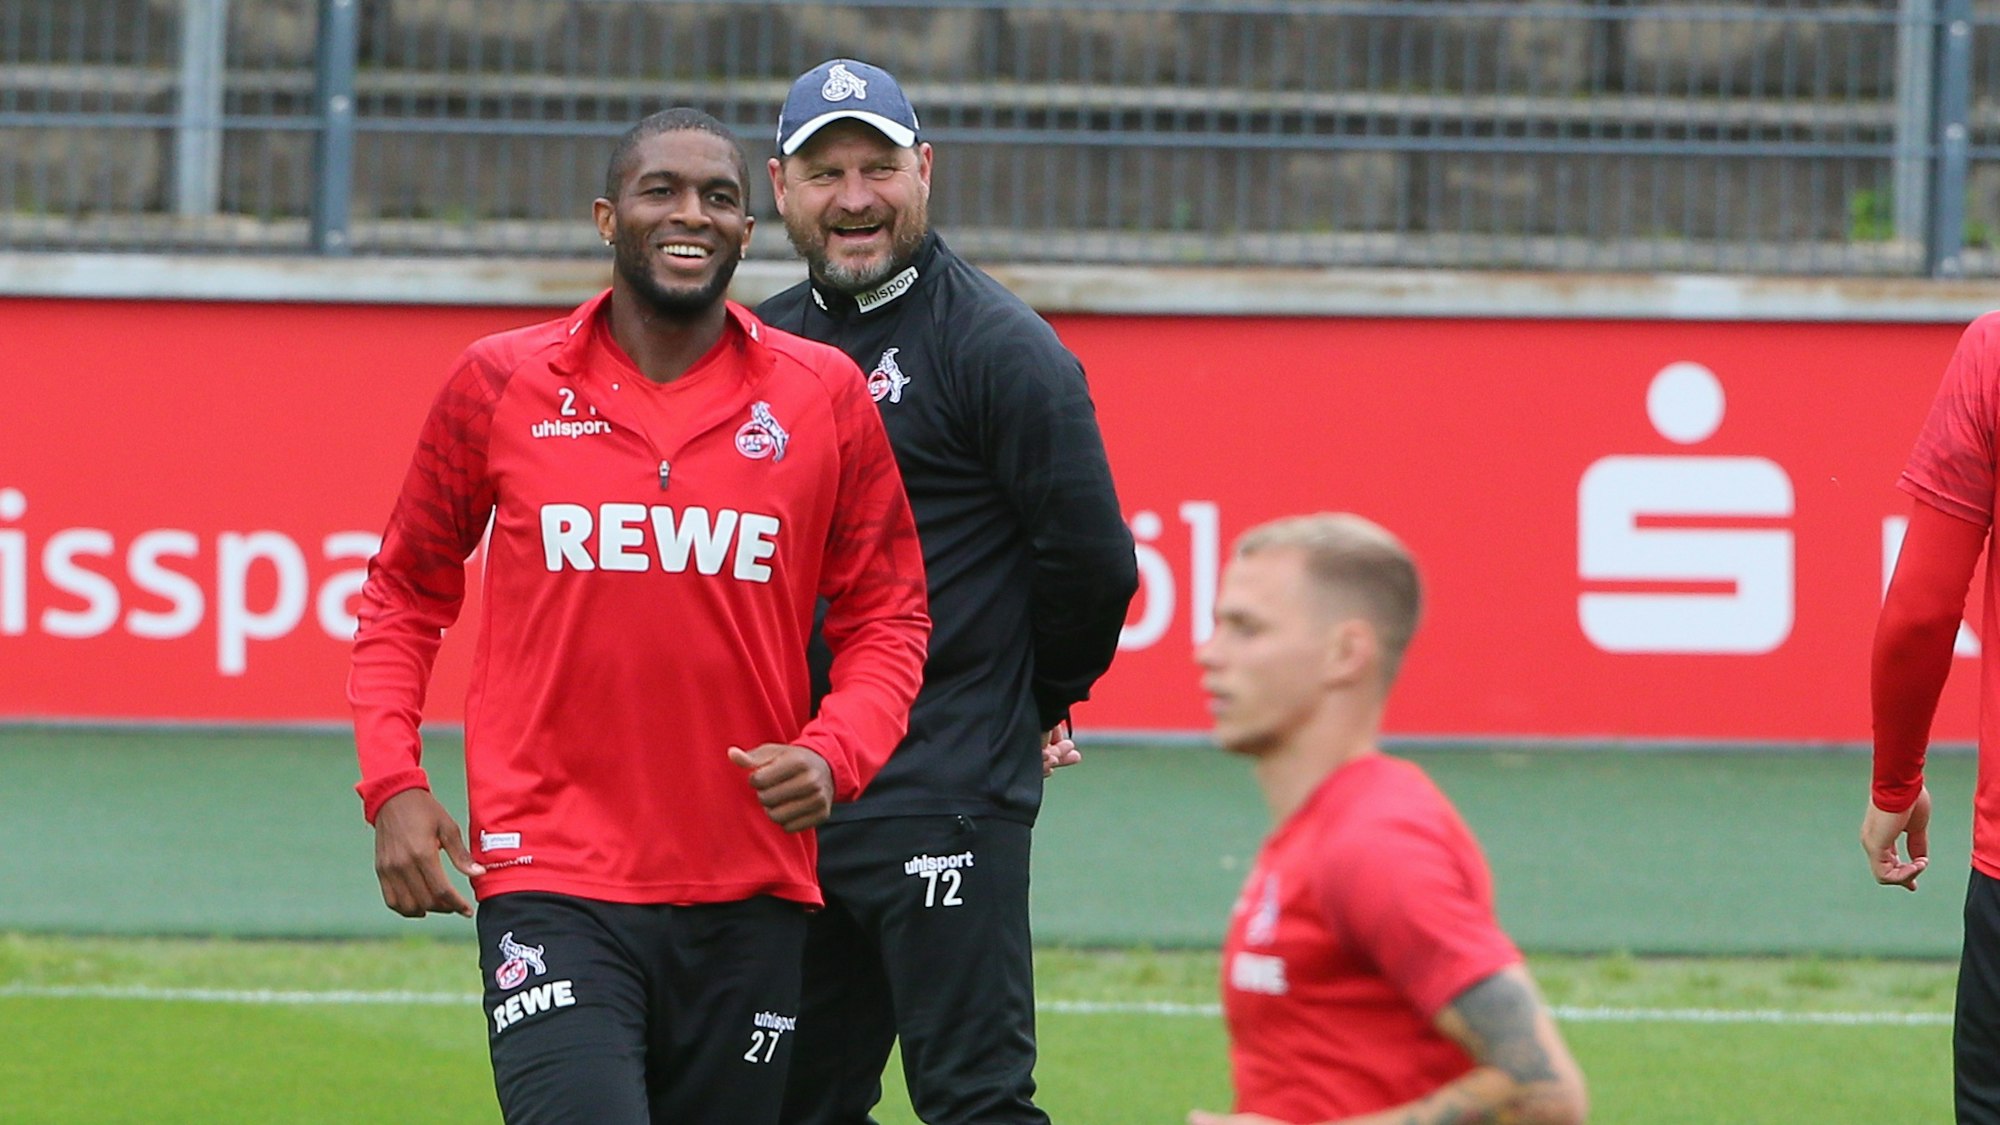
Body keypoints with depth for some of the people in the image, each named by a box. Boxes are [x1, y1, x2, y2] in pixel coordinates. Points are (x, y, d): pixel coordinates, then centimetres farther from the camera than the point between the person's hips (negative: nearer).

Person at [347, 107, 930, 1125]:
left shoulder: (824, 399, 4)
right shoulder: (501, 384, 3)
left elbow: (886, 617, 11)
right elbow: (404, 592, 13)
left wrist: (835, 754, -8)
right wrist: (393, 783, 0)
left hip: (749, 893, 2)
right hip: (553, 881, -2)